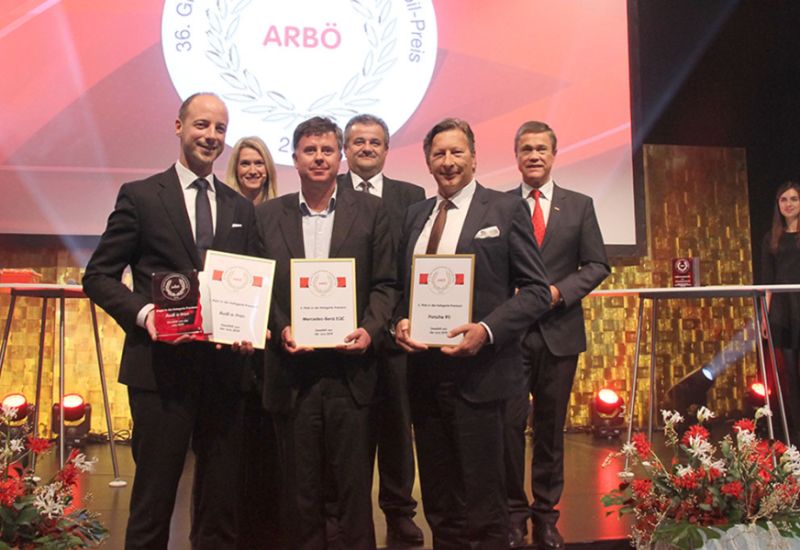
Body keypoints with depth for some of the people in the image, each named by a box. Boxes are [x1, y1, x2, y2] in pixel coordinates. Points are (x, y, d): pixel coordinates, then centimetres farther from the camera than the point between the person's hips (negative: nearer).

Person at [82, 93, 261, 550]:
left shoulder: (241, 209, 12)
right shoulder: (140, 196, 0)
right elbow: (98, 276, -1)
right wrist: (142, 312, -18)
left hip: (225, 366, 4)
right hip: (162, 365, -4)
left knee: (221, 500, 13)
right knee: (154, 494, 7)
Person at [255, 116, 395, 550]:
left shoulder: (370, 211, 5)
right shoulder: (267, 215, 8)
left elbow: (384, 284, 4)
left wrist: (370, 330, -12)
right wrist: (279, 329, -9)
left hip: (349, 370, -1)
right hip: (291, 372, 1)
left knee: (354, 486, 7)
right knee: (300, 490, 12)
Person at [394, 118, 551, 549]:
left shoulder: (507, 209, -2)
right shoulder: (416, 215, 14)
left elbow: (536, 290, -6)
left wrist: (487, 330, -20)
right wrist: (400, 322, -4)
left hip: (478, 373, -5)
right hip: (423, 372, 5)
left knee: (482, 504, 3)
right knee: (438, 502, 16)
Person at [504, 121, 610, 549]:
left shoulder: (579, 205, 7)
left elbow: (597, 264, 4)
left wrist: (558, 291, -10)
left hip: (559, 332, 2)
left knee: (551, 426, 10)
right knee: (509, 423, 0)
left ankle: (546, 513, 22)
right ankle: (513, 512, 15)